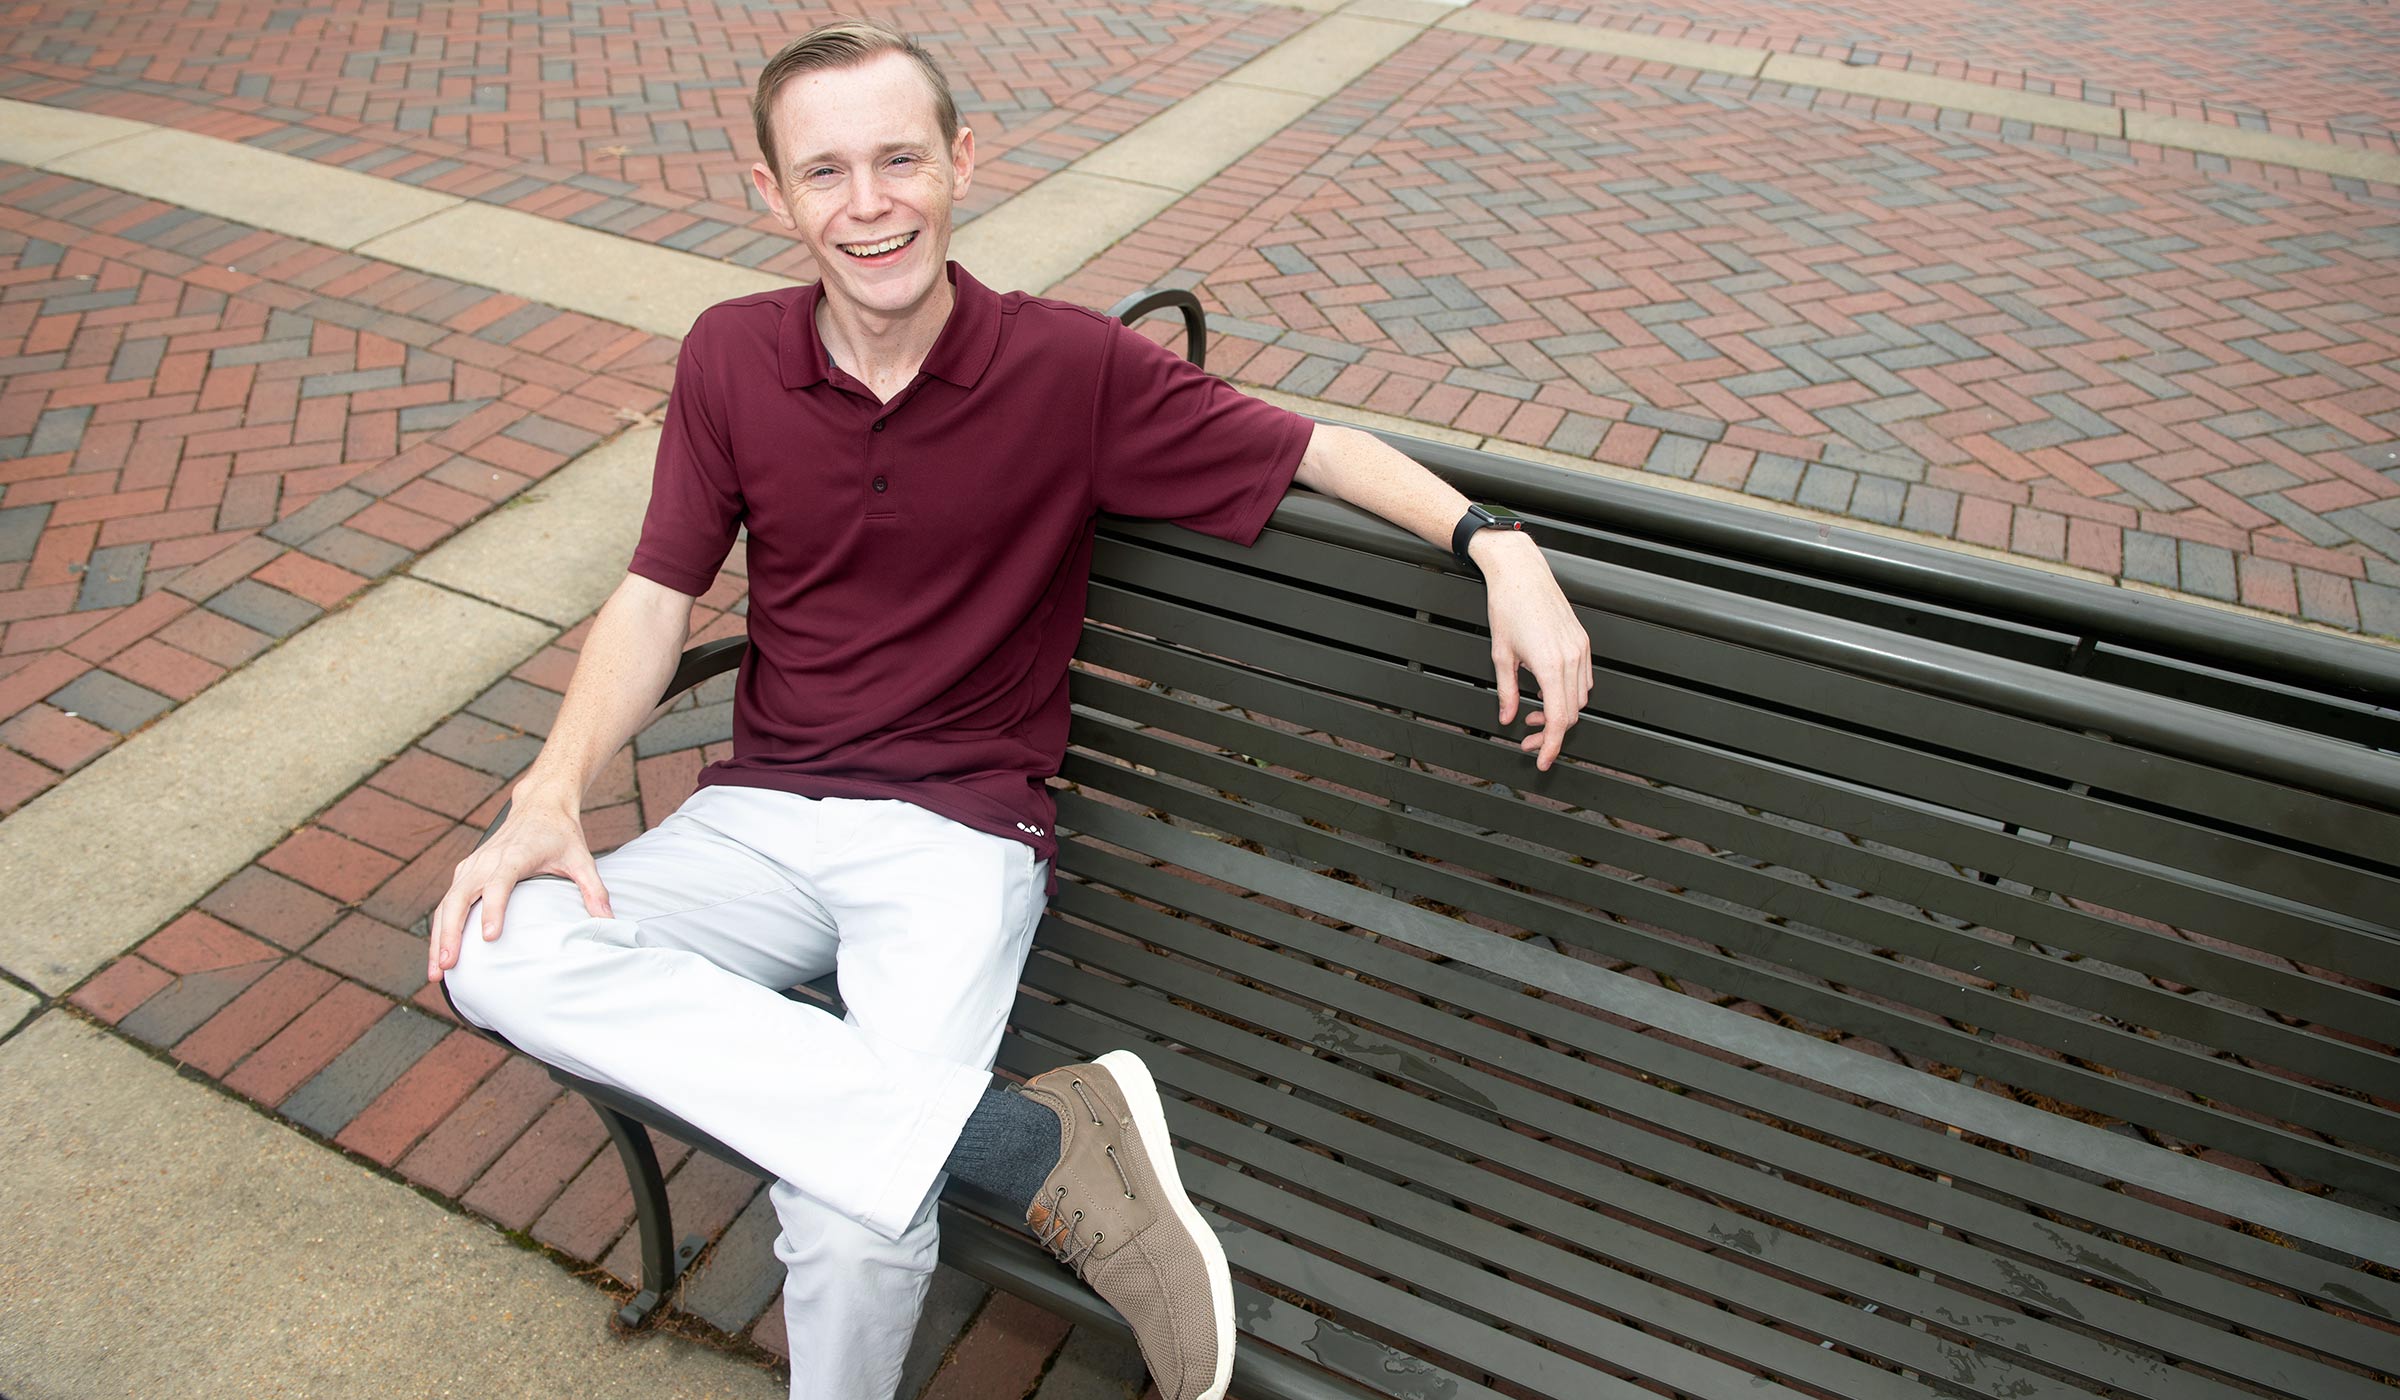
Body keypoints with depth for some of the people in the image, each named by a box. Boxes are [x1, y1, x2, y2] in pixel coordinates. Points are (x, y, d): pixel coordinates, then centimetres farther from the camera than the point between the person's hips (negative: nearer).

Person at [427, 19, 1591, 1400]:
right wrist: (553, 793, -10)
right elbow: (655, 599, 5)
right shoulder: (731, 357, 2)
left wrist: (1497, 545, -17)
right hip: (762, 819, 4)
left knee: (854, 1224, -25)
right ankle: (1032, 1140, -27)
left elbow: (1315, 449, -1)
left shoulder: (1070, 366, -7)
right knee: (499, 953, -26)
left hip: (959, 833, -4)